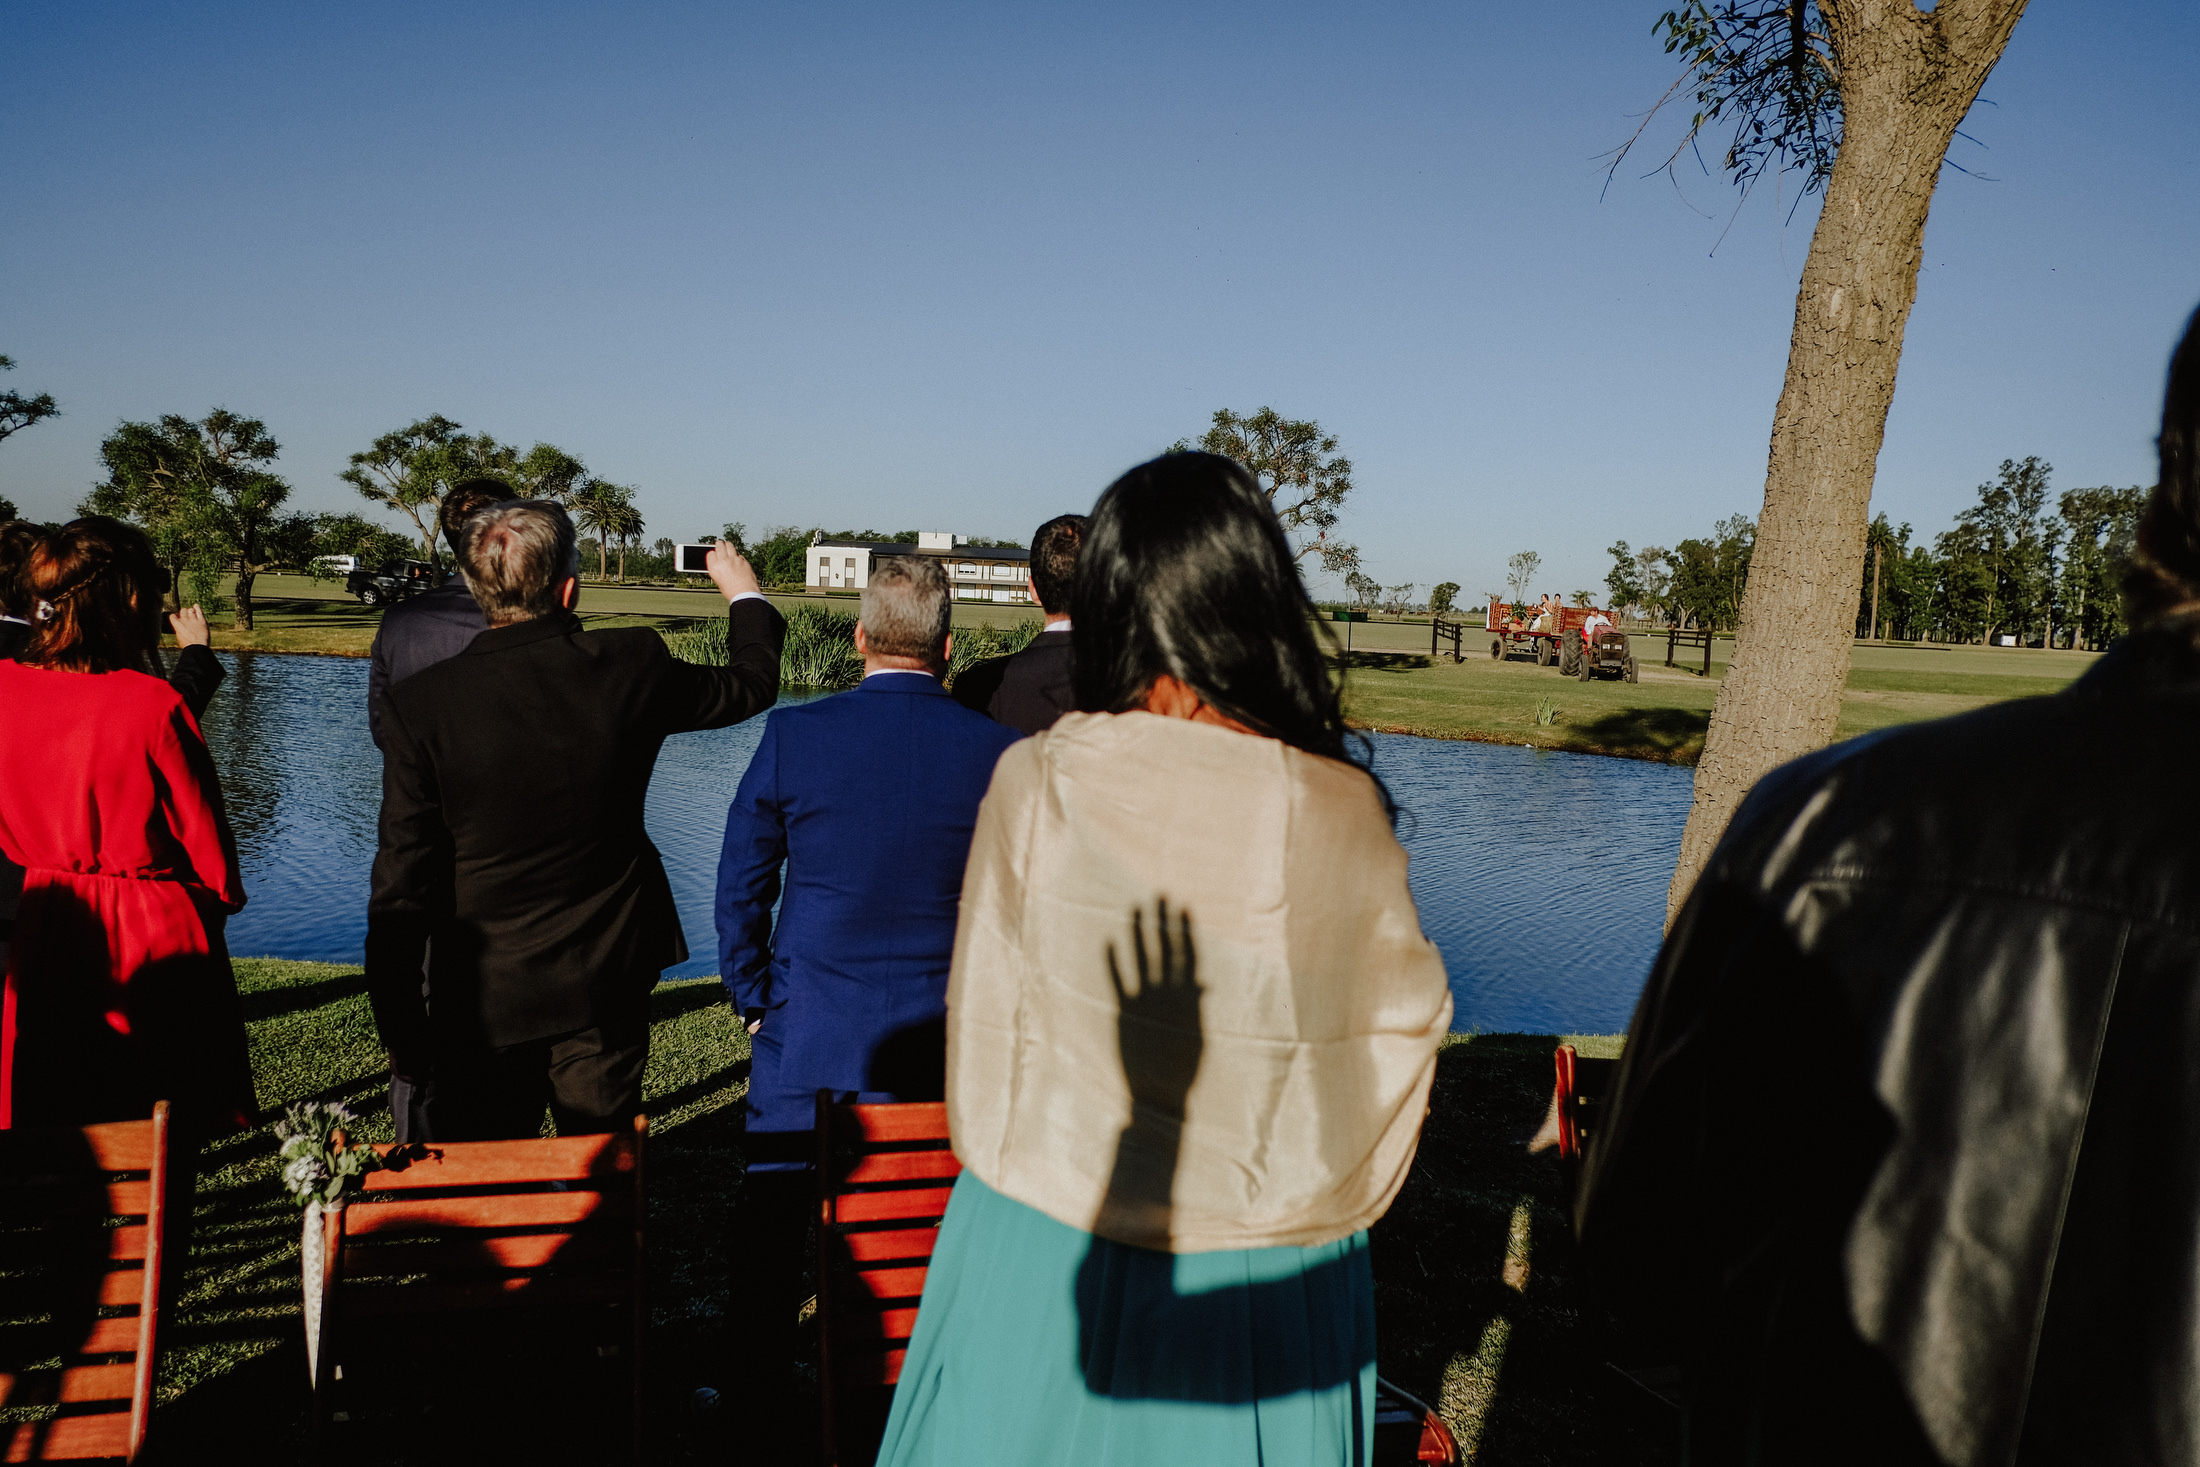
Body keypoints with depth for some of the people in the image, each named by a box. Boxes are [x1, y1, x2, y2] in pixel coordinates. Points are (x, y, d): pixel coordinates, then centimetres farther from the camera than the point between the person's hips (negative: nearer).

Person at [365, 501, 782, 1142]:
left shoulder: (420, 704, -14)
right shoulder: (632, 665, -11)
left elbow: (402, 882, -12)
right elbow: (751, 685, 9)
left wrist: (398, 1023, -1)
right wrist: (744, 594, 29)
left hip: (486, 995, -1)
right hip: (608, 986, 2)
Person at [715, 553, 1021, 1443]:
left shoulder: (793, 736, -9)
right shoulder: (998, 752, -8)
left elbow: (741, 884, -2)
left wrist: (752, 999, 11)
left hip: (807, 1037, 0)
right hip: (941, 1042, 1)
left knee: (773, 1235, 16)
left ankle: (764, 1410, 30)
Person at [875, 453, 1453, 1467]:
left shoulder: (1039, 784, -15)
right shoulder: (1348, 812, -12)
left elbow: (985, 1039, -6)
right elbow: (1403, 1024, 1)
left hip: (1049, 1273, -1)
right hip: (1277, 1282, 1)